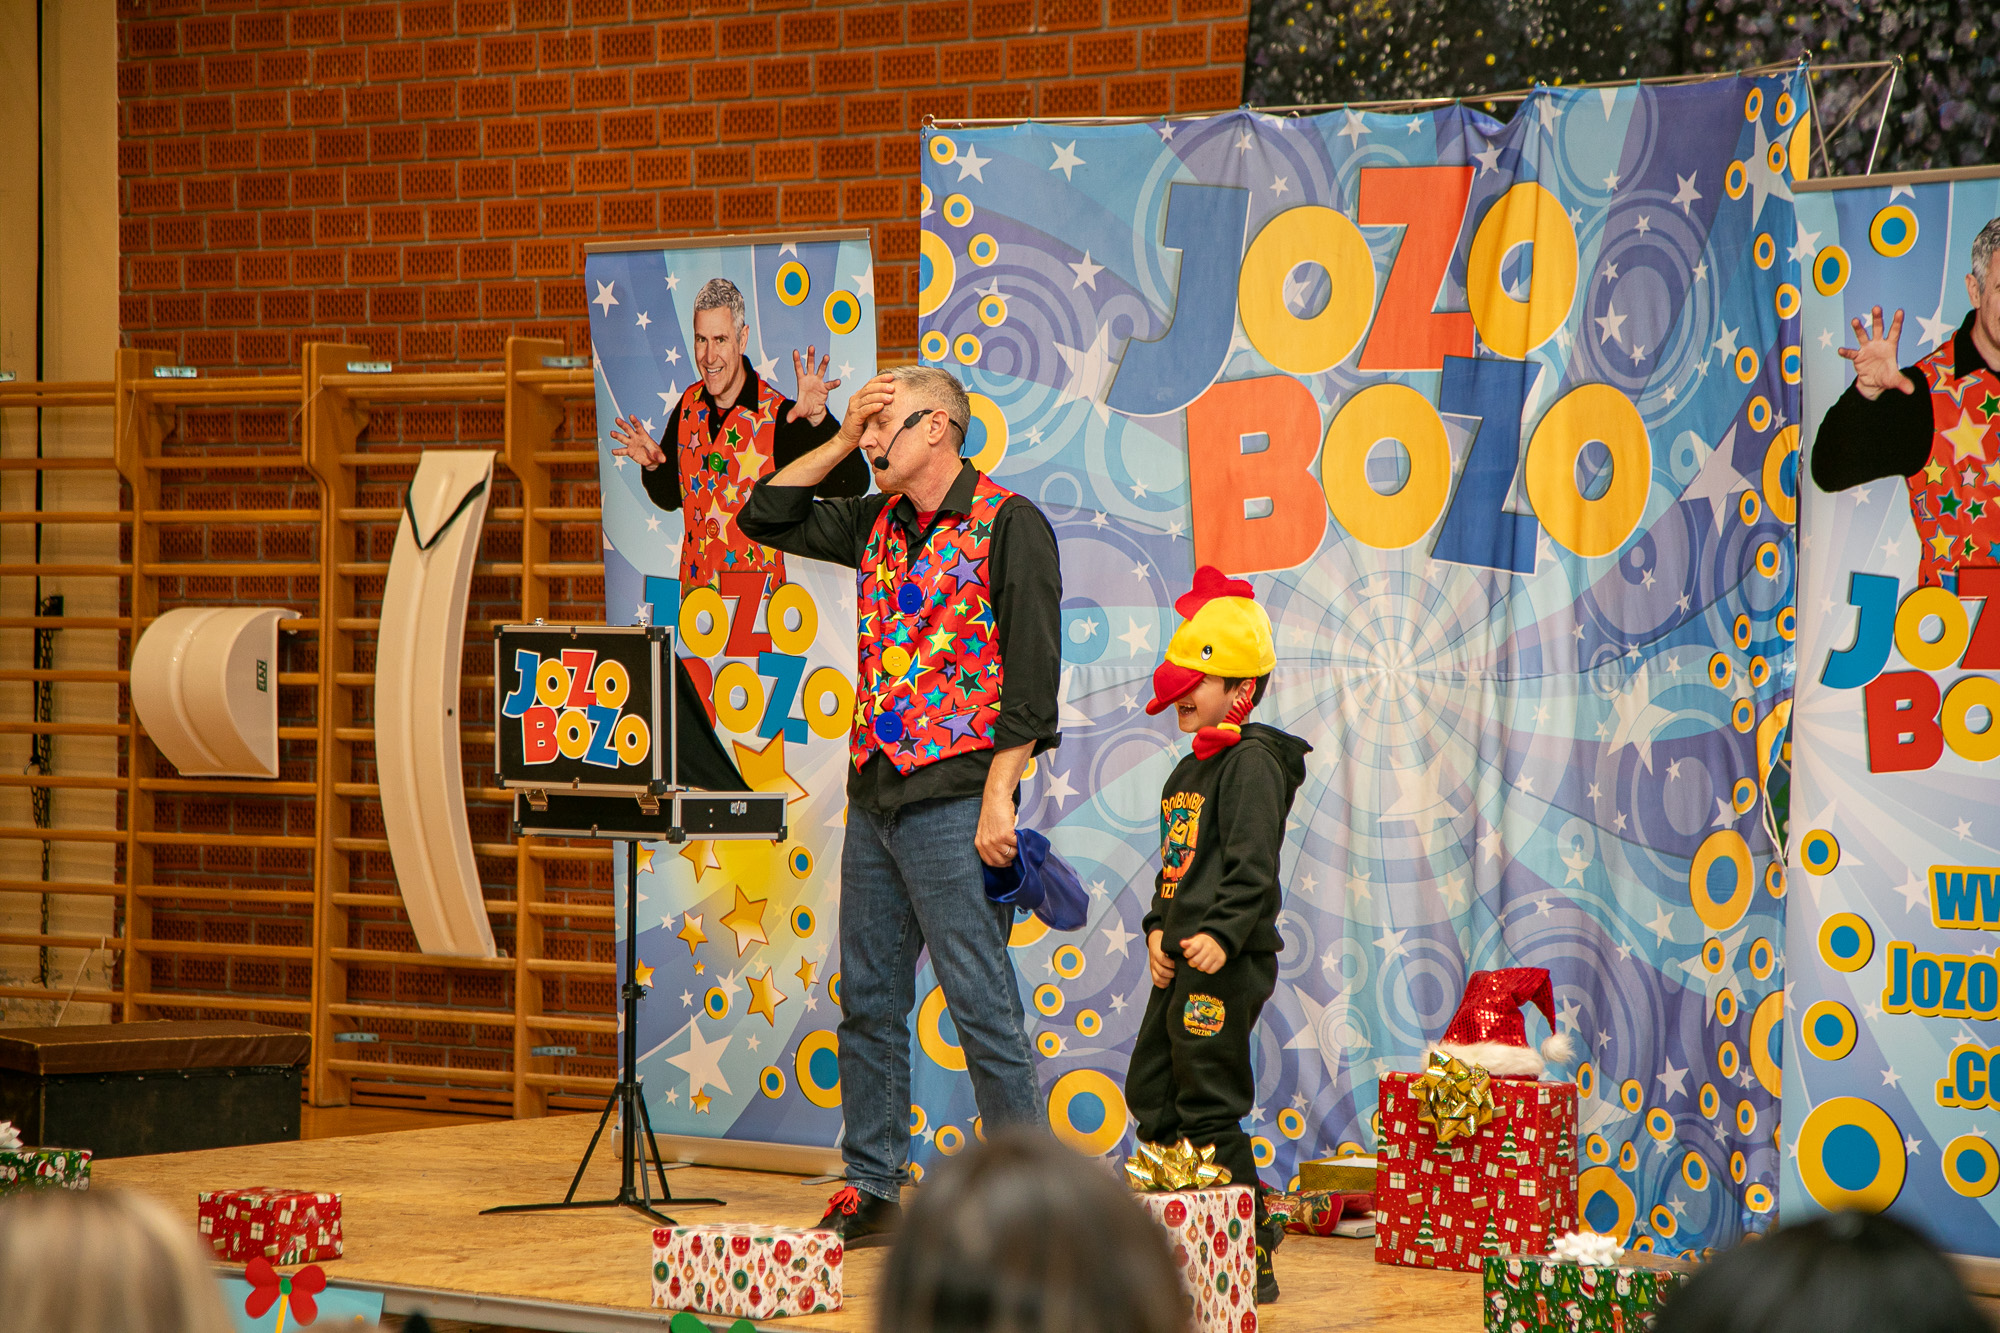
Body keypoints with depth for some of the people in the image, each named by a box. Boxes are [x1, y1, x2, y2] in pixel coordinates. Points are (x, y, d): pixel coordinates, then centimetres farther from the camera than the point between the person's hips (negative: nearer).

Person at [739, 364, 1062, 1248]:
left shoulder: (1006, 523, -7)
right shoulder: (881, 525, 14)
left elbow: (1033, 669, -12)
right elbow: (766, 517, 22)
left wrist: (999, 797, -17)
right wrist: (842, 439, 10)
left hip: (954, 802, -8)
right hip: (873, 800, 8)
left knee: (983, 1008, -6)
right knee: (867, 1002, 10)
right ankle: (870, 1193, 18)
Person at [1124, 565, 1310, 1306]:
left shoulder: (1253, 763, -12)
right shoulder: (1191, 770, 18)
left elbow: (1253, 867, -20)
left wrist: (1222, 935, -29)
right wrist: (1158, 930, 9)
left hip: (1227, 963, -11)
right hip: (1181, 959, 11)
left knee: (1209, 1111, -10)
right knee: (1152, 1094, 14)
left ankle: (1251, 1259, -5)